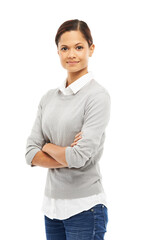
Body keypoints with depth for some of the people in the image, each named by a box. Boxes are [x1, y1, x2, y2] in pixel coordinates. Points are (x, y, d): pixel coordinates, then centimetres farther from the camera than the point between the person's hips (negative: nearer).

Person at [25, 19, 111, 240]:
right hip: (52, 204, 6)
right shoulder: (49, 97, 8)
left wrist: (48, 147, -3)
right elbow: (31, 153, 1)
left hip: (85, 207, -6)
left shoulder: (98, 96, -11)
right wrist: (68, 158, -13)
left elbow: (81, 156, -20)